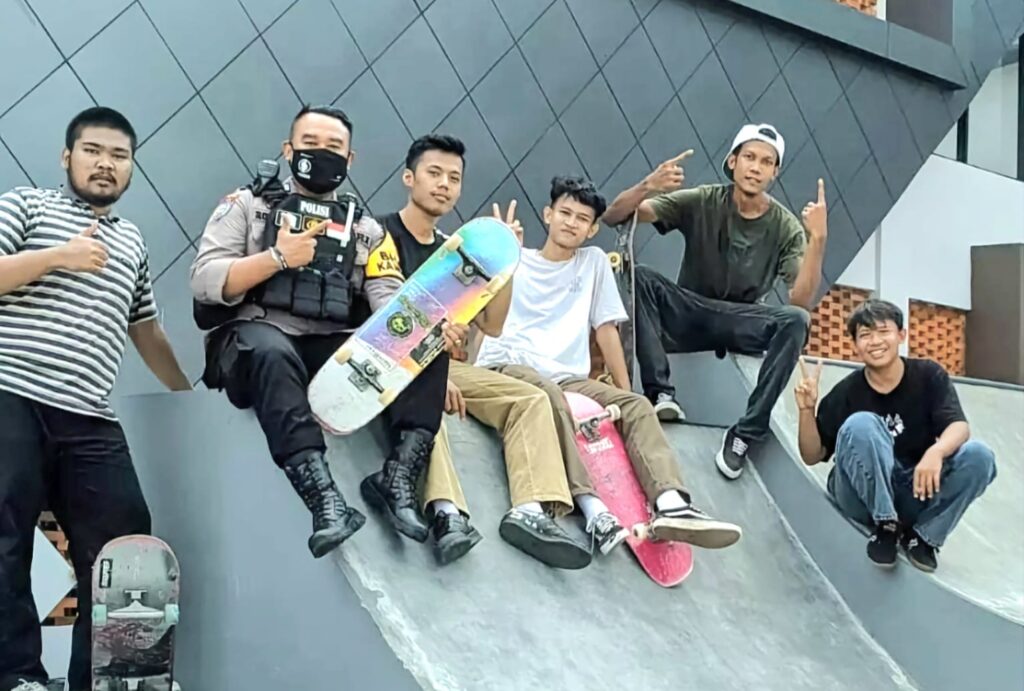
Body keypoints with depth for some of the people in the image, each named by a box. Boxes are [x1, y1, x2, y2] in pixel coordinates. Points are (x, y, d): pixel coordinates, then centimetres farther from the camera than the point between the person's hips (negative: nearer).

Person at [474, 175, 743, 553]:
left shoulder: (594, 262, 19)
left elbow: (606, 329, 16)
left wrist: (625, 392, 9)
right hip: (507, 367, -4)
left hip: (567, 378, 4)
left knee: (637, 406, -20)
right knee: (548, 394, -38)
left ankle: (672, 505, -44)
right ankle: (594, 511, -51)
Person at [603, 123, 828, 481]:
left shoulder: (786, 227, -5)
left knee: (796, 320, -31)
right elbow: (613, 216, -11)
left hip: (740, 323, 0)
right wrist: (647, 187, -32)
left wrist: (817, 240, -30)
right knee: (639, 277, -28)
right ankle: (661, 393, -32)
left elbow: (800, 299, -18)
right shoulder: (701, 203, -5)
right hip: (687, 315, 0)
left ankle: (745, 433, -28)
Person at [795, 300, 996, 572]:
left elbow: (959, 427, -17)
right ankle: (886, 525, -19)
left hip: (917, 491, 2)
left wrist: (936, 451, -40)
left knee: (979, 456, -24)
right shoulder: (846, 393, -5)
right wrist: (807, 409, -20)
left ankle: (921, 534, -7)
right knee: (860, 424, -29)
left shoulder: (929, 375, -2)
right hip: (863, 494, -2)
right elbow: (813, 456, -2)